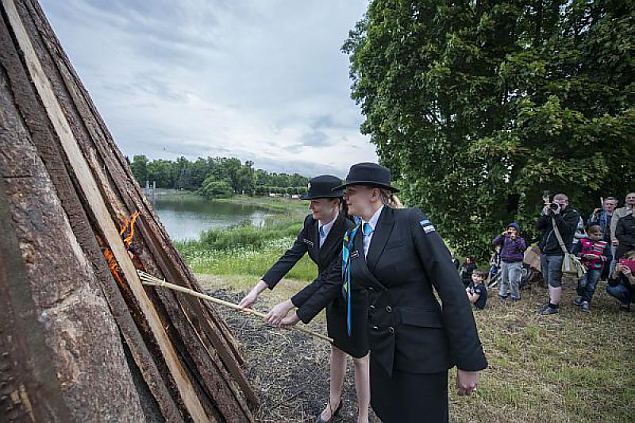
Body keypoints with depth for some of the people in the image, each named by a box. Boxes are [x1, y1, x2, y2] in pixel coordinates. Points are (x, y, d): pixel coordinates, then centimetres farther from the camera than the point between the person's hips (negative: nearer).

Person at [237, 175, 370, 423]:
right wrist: (257, 290, -21)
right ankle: (334, 402, 48)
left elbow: (331, 279, -35)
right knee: (337, 348, 24)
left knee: (359, 357, 13)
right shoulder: (311, 223, -13)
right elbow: (290, 256, -14)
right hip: (335, 296, 7)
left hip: (358, 299, -6)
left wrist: (290, 307, -34)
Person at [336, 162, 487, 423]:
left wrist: (468, 361, -16)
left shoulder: (411, 222, -16)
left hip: (421, 349, -6)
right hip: (381, 348, 6)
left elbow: (451, 289, -17)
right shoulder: (354, 238, 4)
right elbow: (332, 281, 10)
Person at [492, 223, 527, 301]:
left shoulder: (520, 239, -1)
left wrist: (515, 239, -27)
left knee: (513, 280, -9)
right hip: (504, 262, 3)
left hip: (515, 263, -3)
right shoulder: (505, 238, 4)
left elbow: (523, 248, -19)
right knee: (504, 279, 14)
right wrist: (502, 235, -18)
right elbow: (494, 243, -7)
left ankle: (515, 297, 8)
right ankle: (502, 294, 27)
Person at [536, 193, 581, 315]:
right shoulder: (550, 211, 13)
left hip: (557, 253, -6)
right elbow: (538, 227, 5)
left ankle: (553, 306, 6)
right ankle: (552, 301, 26)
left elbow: (567, 230, -16)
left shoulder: (573, 214, 0)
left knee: (554, 280, -3)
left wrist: (557, 215, -19)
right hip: (544, 251, 6)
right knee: (547, 279, 13)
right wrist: (545, 214, -8)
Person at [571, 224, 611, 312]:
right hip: (584, 266, -1)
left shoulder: (604, 244, 2)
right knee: (582, 283, -9)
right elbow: (574, 252, -1)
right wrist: (584, 255, -15)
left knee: (591, 286, 1)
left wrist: (598, 257, -16)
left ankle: (586, 301, 12)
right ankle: (580, 296, 18)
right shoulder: (582, 241, -1)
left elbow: (609, 257, 0)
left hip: (596, 269, 1)